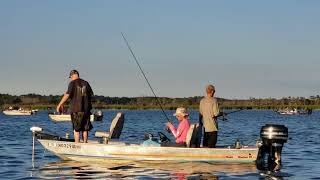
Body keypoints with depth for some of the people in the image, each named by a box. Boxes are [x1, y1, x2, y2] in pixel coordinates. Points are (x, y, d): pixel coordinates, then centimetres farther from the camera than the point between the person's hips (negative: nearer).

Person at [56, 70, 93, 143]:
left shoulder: (72, 83, -6)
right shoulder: (85, 83, 10)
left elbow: (67, 95, -16)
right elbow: (91, 94, 15)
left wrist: (60, 104, -14)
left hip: (76, 109, -4)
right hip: (86, 109, 4)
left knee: (76, 129, 0)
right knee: (85, 129, 11)